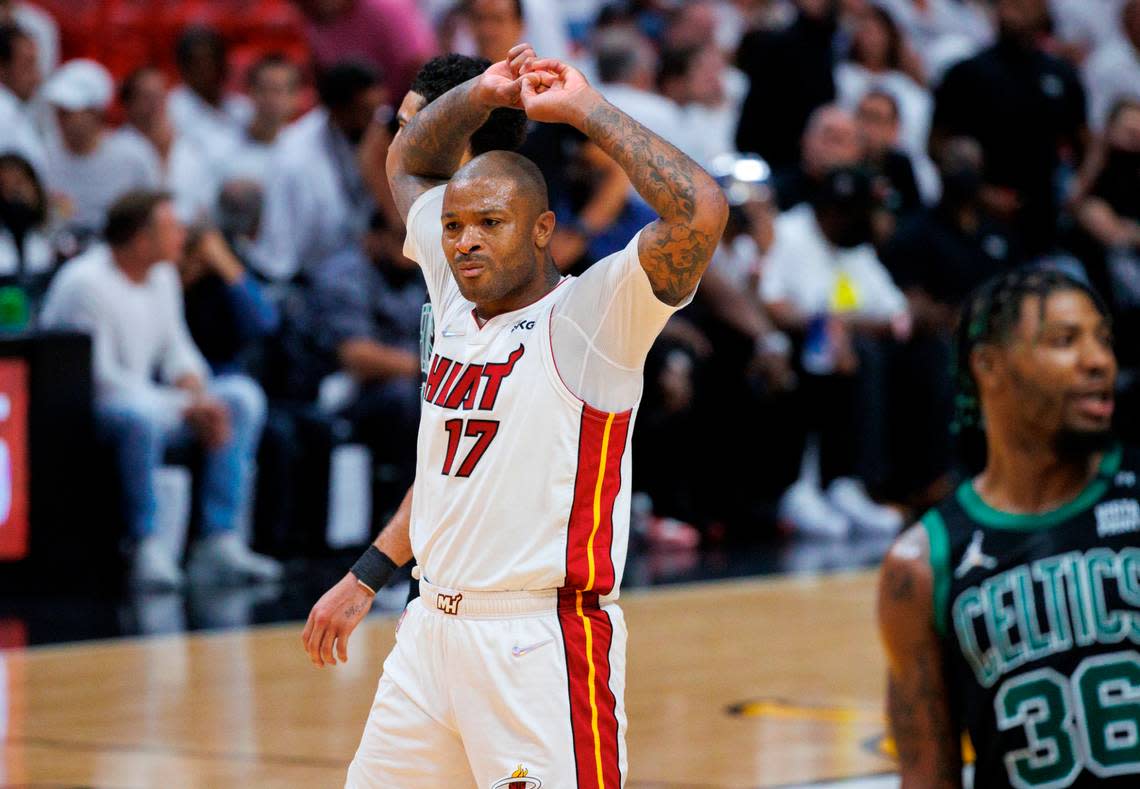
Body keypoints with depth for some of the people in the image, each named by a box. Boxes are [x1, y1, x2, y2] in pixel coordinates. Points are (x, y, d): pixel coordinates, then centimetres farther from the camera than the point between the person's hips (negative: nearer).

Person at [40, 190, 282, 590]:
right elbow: (101, 377, -22)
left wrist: (201, 398, -9)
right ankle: (147, 549, -29)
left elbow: (176, 351, 14)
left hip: (144, 404, 9)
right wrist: (185, 408, -21)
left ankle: (219, 542, -11)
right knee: (139, 414, -41)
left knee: (243, 396, -5)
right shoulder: (86, 283, -19)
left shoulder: (162, 275, 8)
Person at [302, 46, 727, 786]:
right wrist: (481, 95, 11)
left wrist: (586, 109, -16)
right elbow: (406, 166, 29)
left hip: (540, 641, -7)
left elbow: (702, 211, -25)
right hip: (434, 628, 7)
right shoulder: (458, 301, 12)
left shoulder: (589, 316, -8)